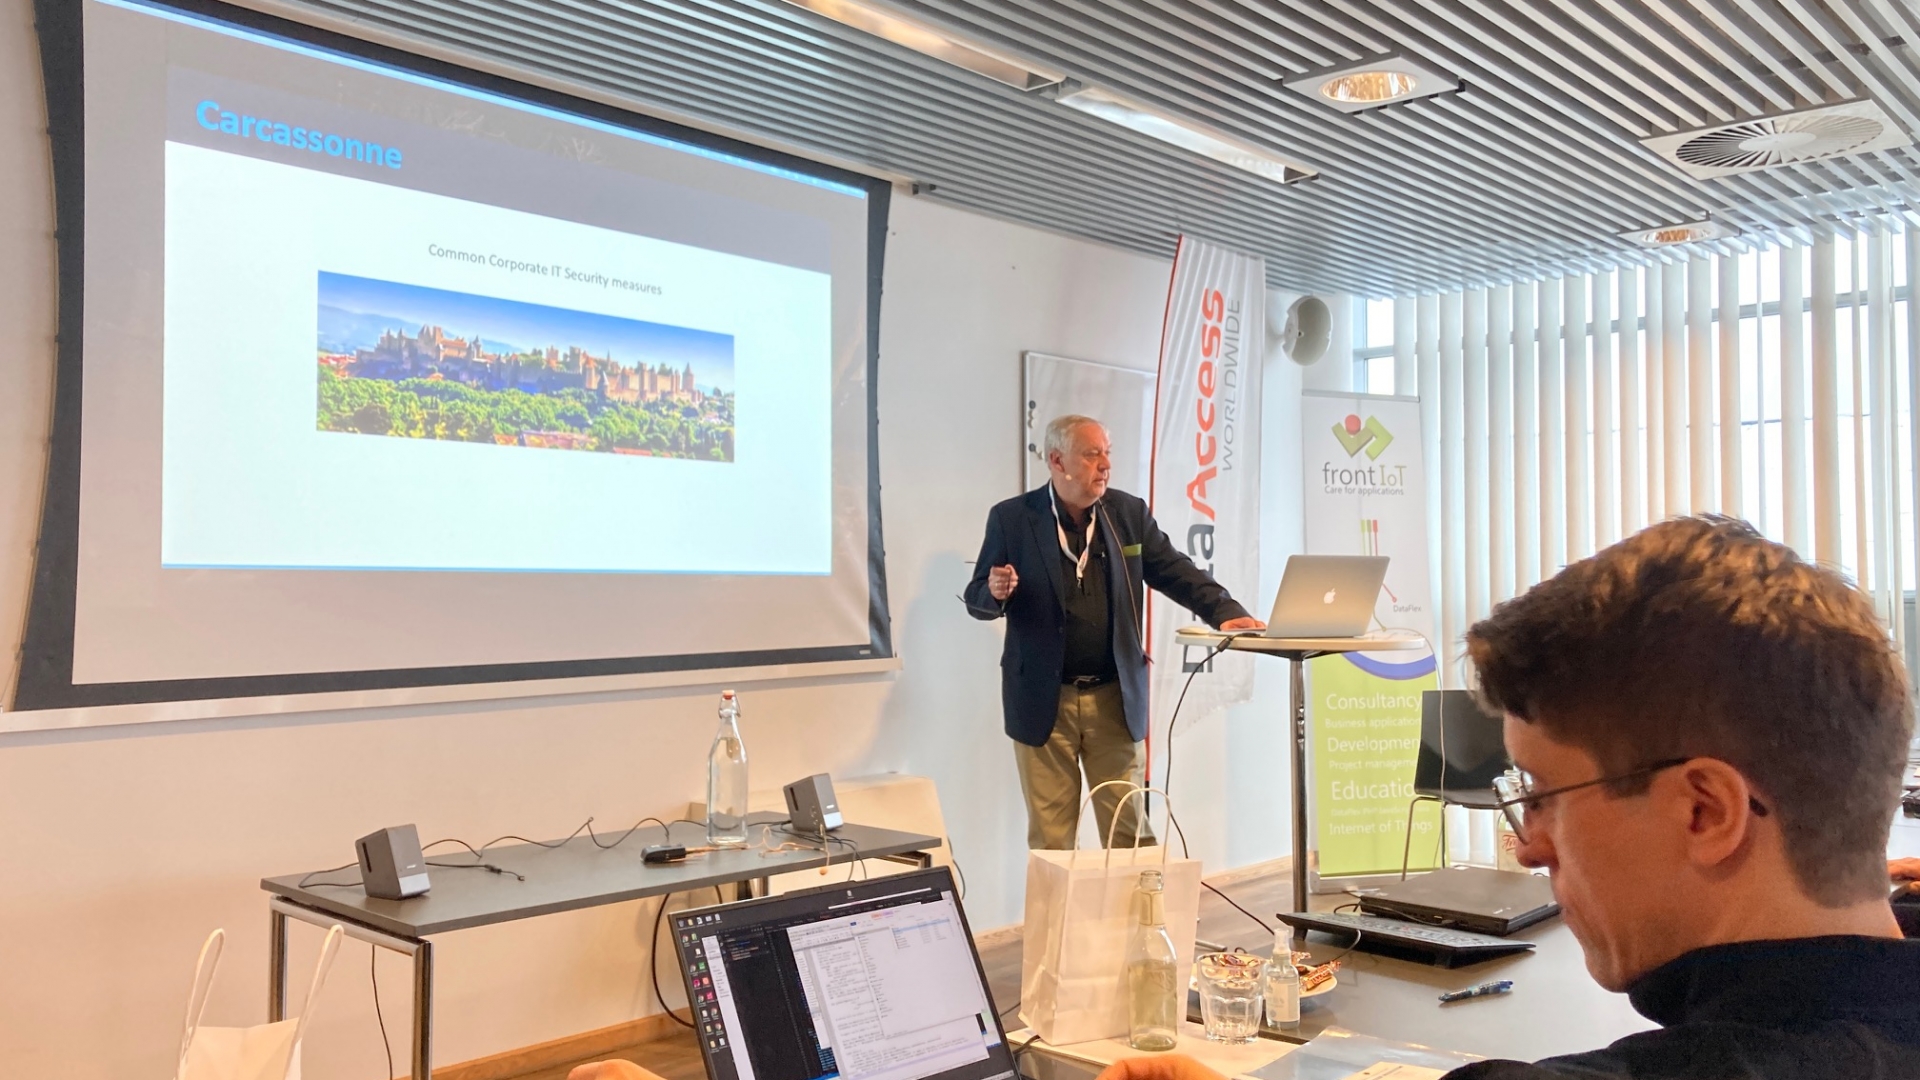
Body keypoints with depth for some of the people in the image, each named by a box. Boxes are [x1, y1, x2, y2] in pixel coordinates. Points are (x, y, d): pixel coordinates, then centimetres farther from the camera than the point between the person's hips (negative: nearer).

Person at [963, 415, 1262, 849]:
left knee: (1129, 828, 7)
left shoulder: (1129, 512, 5)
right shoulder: (1011, 519, -2)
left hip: (1115, 698, 2)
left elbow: (1177, 573, 5)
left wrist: (1226, 612, -11)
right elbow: (976, 599, 1)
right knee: (1050, 837, 6)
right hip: (1043, 701, -2)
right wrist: (996, 592, -22)